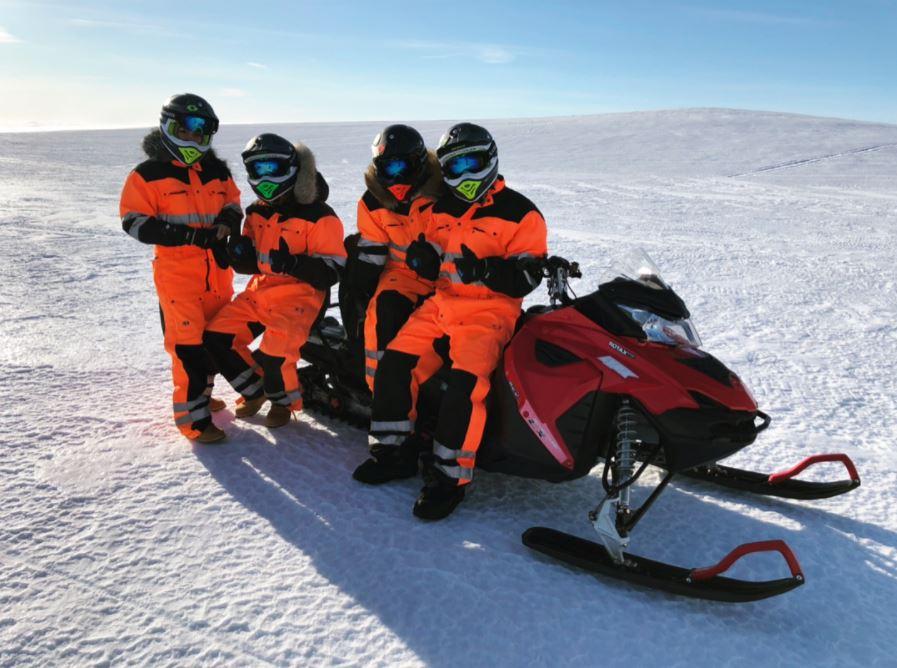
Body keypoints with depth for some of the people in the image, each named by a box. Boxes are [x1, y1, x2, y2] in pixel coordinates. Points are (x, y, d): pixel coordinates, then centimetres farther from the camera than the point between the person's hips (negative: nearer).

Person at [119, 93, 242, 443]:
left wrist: (226, 224, -6)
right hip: (177, 271, -5)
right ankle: (193, 415, -1)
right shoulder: (147, 174, -4)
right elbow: (133, 221, -8)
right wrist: (188, 235, -20)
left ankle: (202, 393, 33)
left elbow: (233, 204, 19)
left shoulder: (217, 171, 10)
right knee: (189, 343, -10)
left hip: (217, 269, 6)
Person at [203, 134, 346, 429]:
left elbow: (332, 270, -15)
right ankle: (255, 389, 19)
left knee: (275, 350, -27)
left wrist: (293, 264, -30)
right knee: (216, 337, -3)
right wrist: (240, 254, -7)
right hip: (260, 290, 7)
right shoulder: (257, 212, 12)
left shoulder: (318, 216, -10)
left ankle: (284, 400, 6)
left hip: (300, 294, -7)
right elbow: (251, 263, 18)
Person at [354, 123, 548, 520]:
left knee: (465, 382, -27)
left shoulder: (521, 214, -2)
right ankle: (391, 452, 6)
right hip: (441, 304, 6)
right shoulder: (441, 209, 16)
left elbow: (527, 277, -10)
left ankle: (449, 475, -16)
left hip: (490, 312, -6)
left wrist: (486, 270, -28)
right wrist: (422, 257, -4)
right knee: (394, 364, -9)